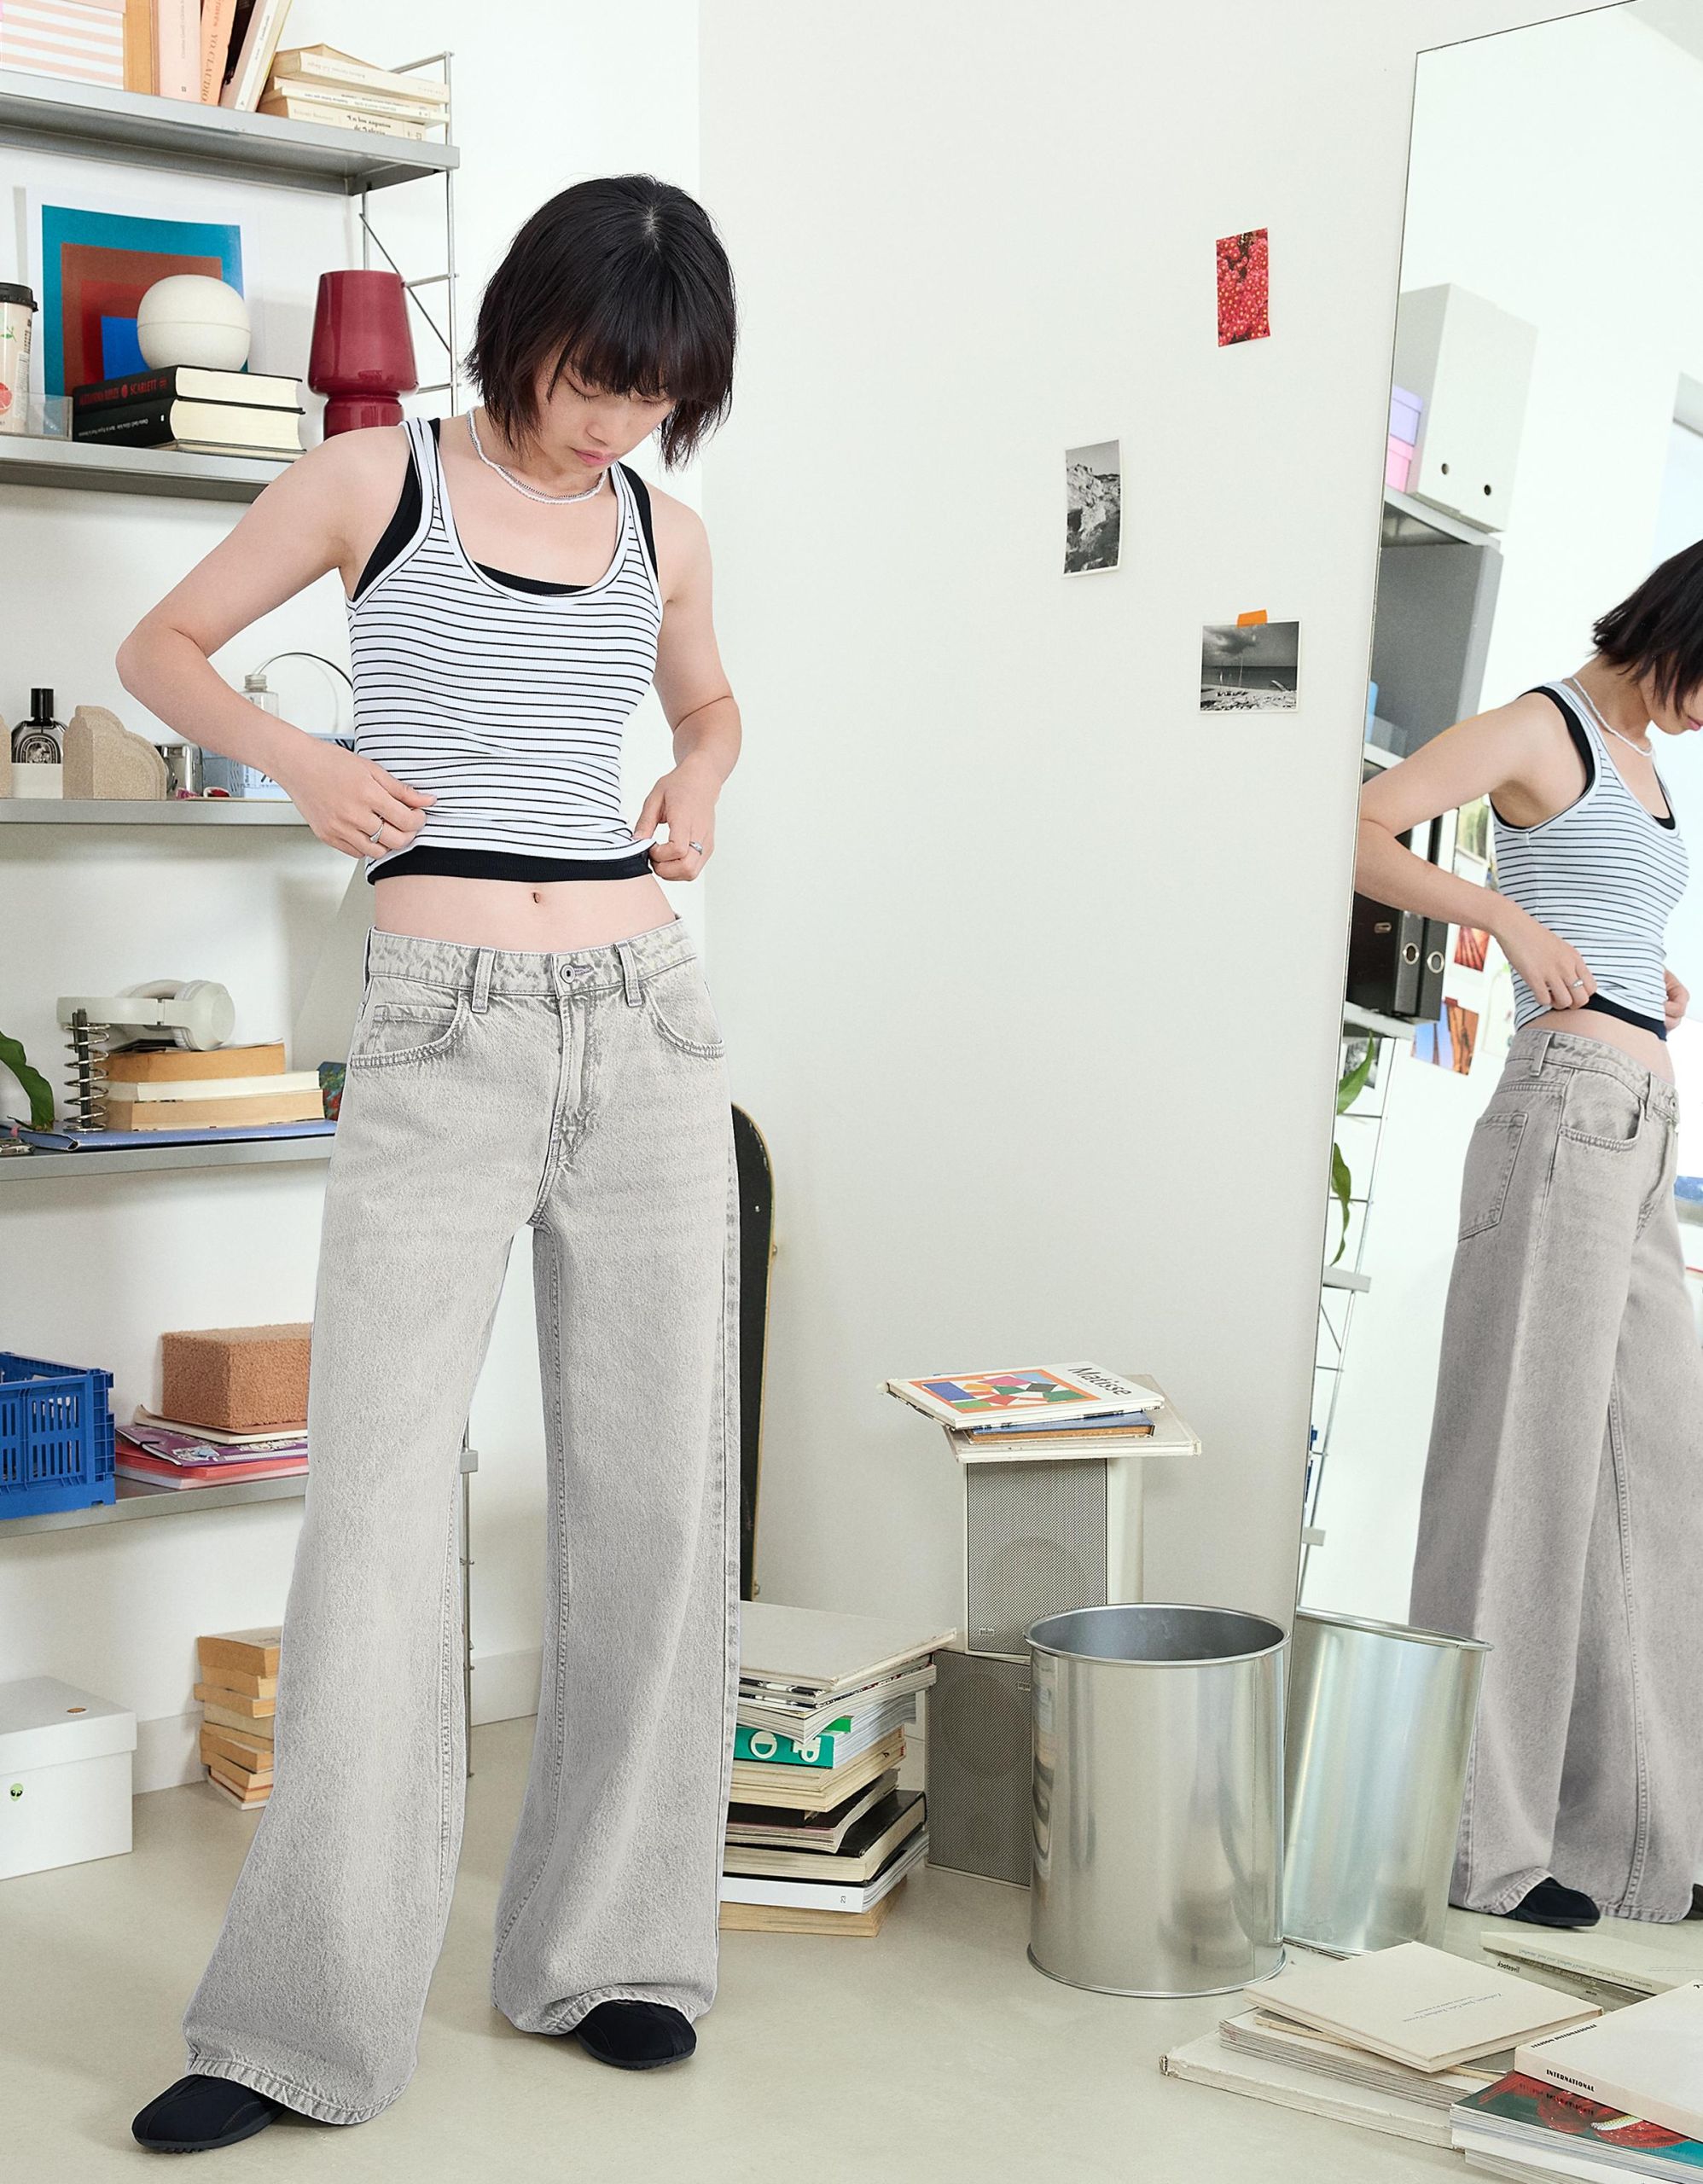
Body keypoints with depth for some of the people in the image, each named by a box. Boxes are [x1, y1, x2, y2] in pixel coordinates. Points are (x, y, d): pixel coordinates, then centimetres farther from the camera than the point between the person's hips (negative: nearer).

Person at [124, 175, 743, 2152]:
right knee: (378, 1497, -7)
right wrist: (301, 762, -8)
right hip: (438, 1037, -4)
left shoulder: (663, 532, 11)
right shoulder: (373, 480, 2)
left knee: (650, 1485, 5)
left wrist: (699, 786, 8)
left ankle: (609, 1949, 19)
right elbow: (162, 647, 9)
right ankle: (304, 2020, 1)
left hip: (645, 1022, 4)